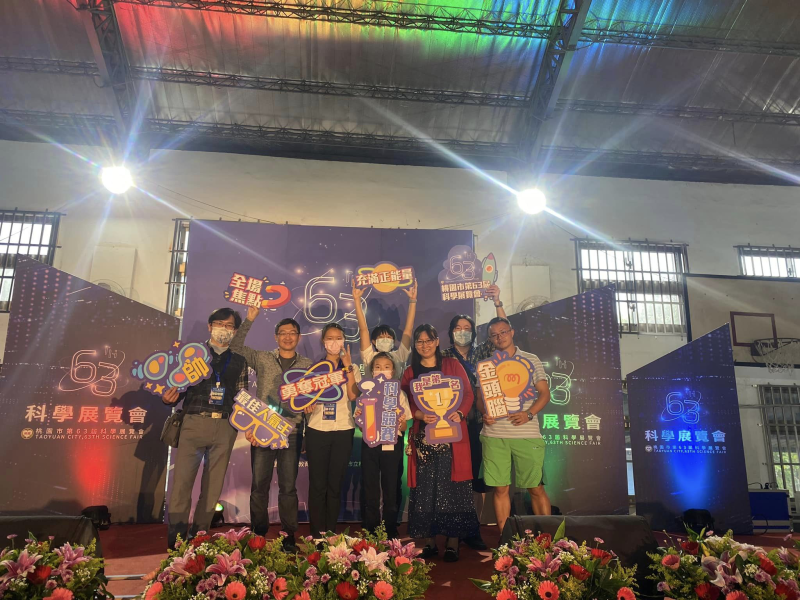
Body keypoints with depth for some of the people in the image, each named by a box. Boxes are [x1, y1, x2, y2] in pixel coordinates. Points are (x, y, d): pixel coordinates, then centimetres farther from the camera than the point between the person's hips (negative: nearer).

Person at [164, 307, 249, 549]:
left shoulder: (239, 361, 15)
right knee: (182, 481, -6)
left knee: (213, 485, 5)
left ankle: (199, 534, 16)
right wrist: (170, 398, -14)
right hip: (194, 422, -2)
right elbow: (180, 387, 7)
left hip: (225, 427, 2)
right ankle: (176, 536, 4)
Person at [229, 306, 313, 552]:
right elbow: (235, 347, 0)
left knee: (288, 486, 4)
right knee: (259, 484, 3)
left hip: (291, 432, 0)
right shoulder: (262, 359, 7)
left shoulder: (307, 365, 10)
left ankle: (289, 537, 13)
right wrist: (250, 319, -5)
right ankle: (258, 535, 16)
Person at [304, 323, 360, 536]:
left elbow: (353, 395, -10)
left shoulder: (351, 368, 7)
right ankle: (317, 534, 11)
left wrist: (347, 366, -12)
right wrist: (306, 405, -12)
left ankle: (330, 533, 16)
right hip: (317, 430, 0)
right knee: (317, 484, 0)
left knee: (335, 485, 5)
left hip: (343, 431, 0)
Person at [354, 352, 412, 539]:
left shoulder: (399, 394, 4)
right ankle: (370, 532, 18)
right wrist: (359, 418, -14)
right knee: (370, 490, 5)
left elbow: (404, 427, 4)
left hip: (392, 445, -1)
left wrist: (401, 422, -17)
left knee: (391, 489, 3)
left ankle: (391, 532, 17)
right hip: (370, 444, 1)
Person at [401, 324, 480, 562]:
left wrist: (459, 413, -16)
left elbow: (468, 394, 3)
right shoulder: (410, 372, 13)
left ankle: (453, 542, 5)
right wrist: (420, 415, -14)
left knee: (451, 487, -3)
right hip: (423, 436, 2)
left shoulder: (452, 365, 8)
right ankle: (430, 541, 11)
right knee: (425, 488, 1)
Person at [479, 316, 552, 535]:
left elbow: (544, 393, 4)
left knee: (536, 488, 0)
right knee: (500, 489, 5)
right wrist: (484, 413, -6)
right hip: (494, 435, 2)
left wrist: (529, 414, -13)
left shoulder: (531, 360, 7)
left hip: (526, 433, -2)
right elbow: (480, 396, 16)